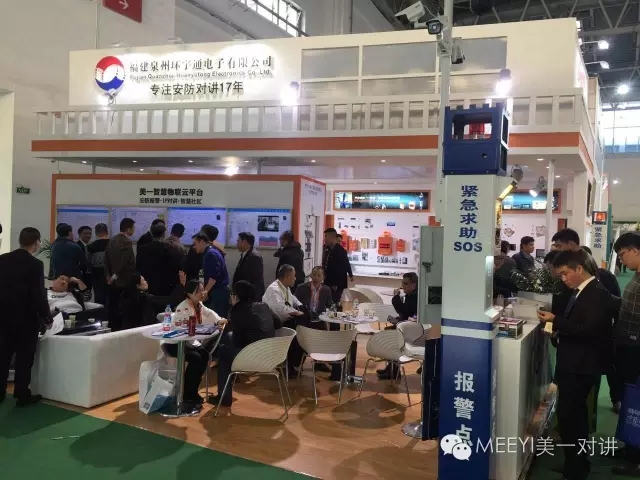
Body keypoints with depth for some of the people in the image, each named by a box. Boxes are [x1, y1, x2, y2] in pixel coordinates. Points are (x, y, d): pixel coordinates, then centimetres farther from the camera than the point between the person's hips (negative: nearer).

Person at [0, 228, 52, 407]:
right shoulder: (35, 264, -17)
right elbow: (39, 295, -17)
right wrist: (47, 317, -5)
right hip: (26, 318, -5)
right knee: (24, 358, 5)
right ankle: (22, 395, 11)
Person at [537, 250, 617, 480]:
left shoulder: (598, 295, -18)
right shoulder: (581, 292, 11)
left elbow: (588, 331, -26)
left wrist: (556, 321, -23)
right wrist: (558, 326, 1)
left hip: (581, 367, -10)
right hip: (574, 364, 10)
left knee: (568, 417, -6)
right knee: (575, 415, 20)